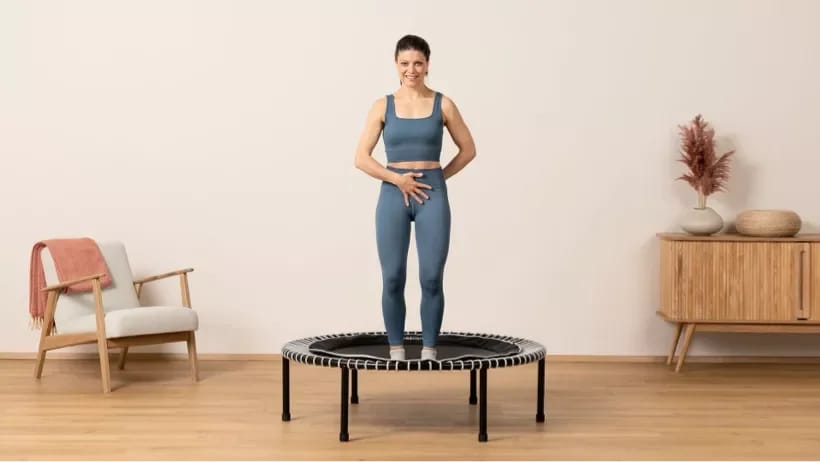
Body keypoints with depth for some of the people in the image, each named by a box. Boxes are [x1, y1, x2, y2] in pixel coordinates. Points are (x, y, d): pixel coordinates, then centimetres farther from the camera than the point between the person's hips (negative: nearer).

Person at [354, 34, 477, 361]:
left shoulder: (443, 105, 3)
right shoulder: (383, 106, 3)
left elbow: (468, 150, 11)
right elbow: (361, 158, 1)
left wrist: (437, 177, 3)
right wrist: (397, 178, -10)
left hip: (433, 195, 0)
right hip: (393, 195, 0)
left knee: (432, 279, -3)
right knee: (393, 279, 0)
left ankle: (429, 350, 10)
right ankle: (396, 350, 13)